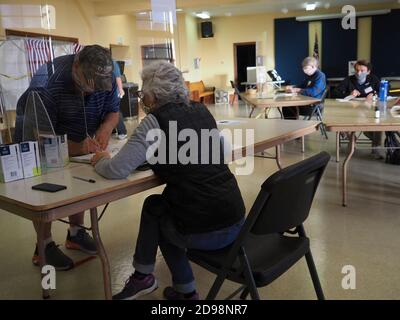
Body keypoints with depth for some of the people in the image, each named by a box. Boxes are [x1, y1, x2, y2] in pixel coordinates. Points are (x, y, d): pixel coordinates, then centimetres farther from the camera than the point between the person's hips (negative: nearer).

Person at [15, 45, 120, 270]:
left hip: (79, 139, 5)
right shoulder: (46, 82, -36)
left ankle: (76, 233, 20)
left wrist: (105, 129, -33)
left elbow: (113, 112, -9)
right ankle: (44, 246, 6)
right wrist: (77, 147, -50)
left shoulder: (106, 77, -21)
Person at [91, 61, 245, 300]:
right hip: (235, 221, 6)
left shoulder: (156, 121, -8)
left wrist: (101, 161, 10)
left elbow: (117, 170, -11)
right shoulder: (202, 111, 10)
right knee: (164, 205, 28)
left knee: (154, 206, 22)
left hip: (203, 232, -6)